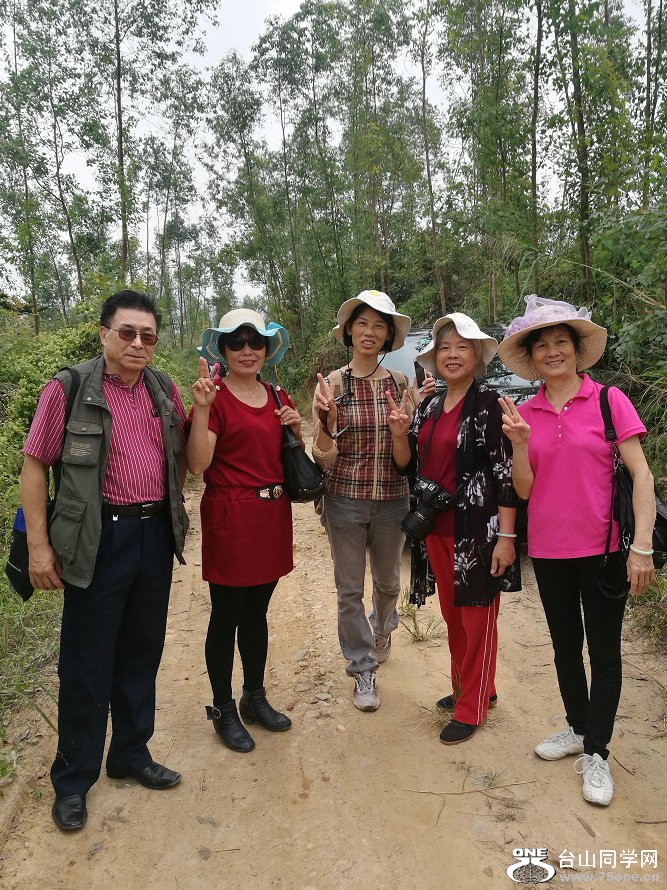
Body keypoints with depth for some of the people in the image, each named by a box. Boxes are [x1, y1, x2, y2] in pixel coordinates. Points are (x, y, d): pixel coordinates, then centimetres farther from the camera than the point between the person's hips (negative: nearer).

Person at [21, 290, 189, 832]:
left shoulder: (164, 390, 6)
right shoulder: (69, 389, -7)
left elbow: (182, 455, 19)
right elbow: (34, 465, -7)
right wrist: (39, 544, -10)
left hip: (156, 534, 5)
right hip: (99, 539, -4)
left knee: (142, 654, 17)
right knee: (87, 663, 7)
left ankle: (132, 755, 36)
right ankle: (73, 780, 27)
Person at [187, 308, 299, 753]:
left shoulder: (278, 398, 10)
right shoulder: (216, 398, -9)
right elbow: (198, 465, -18)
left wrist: (296, 428, 0)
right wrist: (201, 410, -28)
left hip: (273, 515, 6)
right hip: (230, 517, -6)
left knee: (257, 612, 18)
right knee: (227, 617, 6)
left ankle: (255, 697, 34)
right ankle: (223, 709, 24)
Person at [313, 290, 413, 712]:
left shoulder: (400, 384, 0)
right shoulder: (331, 383, -6)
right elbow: (324, 457, -8)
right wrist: (327, 418, -26)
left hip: (391, 499, 2)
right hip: (345, 499, -2)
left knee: (388, 582, 20)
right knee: (350, 589, 7)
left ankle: (383, 628, 53)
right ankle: (363, 668, 27)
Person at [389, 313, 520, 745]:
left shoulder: (488, 404, -10)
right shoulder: (428, 408, 10)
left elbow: (506, 473, -14)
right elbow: (408, 466, 13)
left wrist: (506, 537, -17)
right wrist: (400, 434, -7)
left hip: (477, 531, -6)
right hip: (437, 530, 7)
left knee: (477, 619, 6)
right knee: (453, 616, 18)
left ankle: (471, 708, 21)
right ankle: (467, 687, 37)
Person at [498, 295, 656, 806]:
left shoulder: (608, 401, -7)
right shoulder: (523, 414, 2)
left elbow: (641, 476, -9)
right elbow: (523, 489, 1)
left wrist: (642, 547, -15)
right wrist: (520, 444, -16)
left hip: (602, 548, -3)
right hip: (549, 550, 4)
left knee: (604, 651, 8)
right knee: (566, 646, 18)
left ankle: (597, 753, 24)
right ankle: (578, 728, 39)